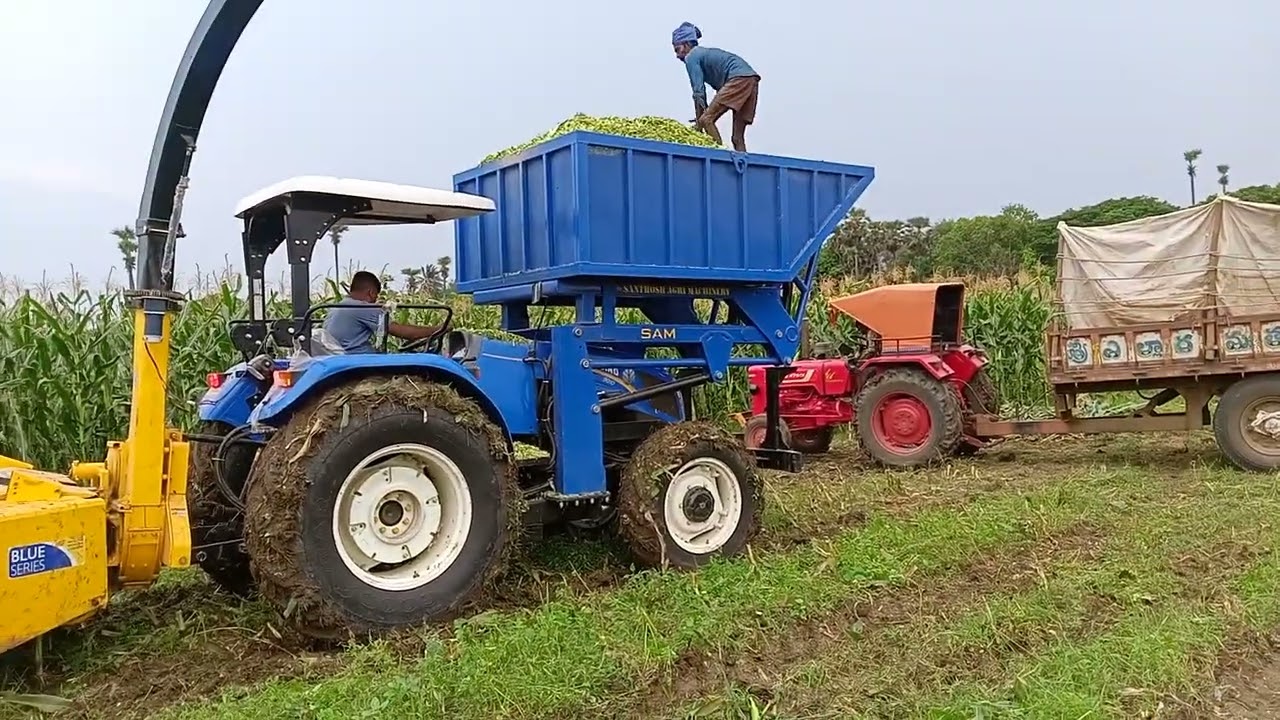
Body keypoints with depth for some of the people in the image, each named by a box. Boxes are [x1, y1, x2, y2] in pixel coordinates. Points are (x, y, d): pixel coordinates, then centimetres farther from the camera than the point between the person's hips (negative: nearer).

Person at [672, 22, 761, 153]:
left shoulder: (691, 57, 4)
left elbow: (698, 92, -4)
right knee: (738, 137, 6)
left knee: (706, 120, -14)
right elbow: (719, 88, 24)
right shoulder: (705, 53, 30)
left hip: (739, 78, -9)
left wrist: (699, 123, -1)